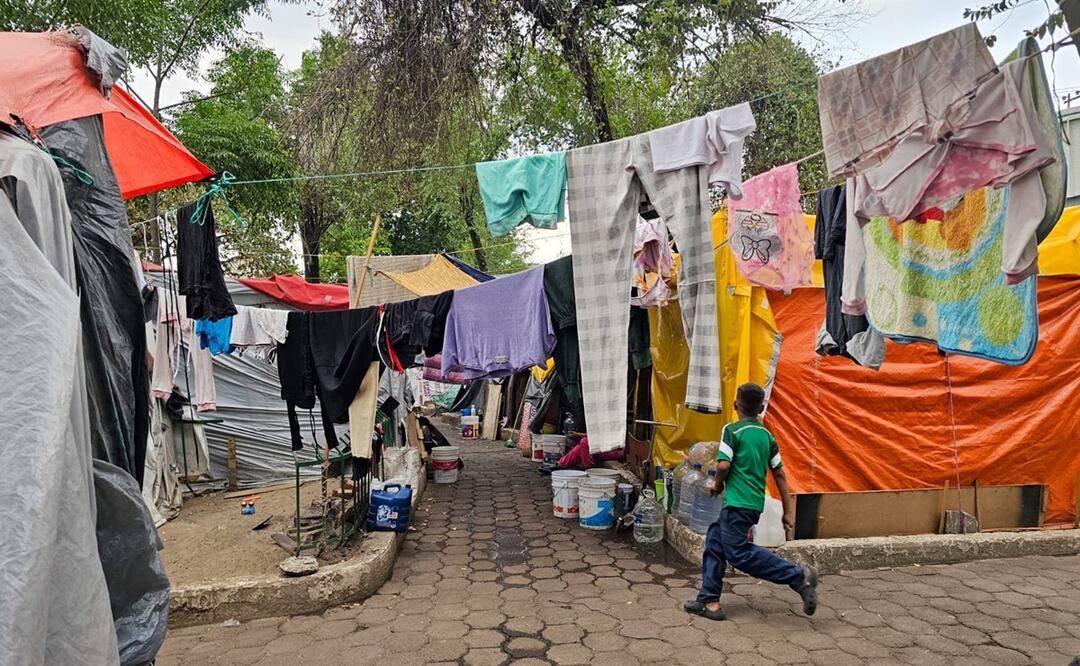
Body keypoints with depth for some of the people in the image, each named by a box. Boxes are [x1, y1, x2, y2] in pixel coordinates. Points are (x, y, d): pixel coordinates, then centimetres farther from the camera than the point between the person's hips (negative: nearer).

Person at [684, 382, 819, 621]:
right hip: (756, 502, 8)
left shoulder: (732, 430, -8)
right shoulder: (767, 435, 12)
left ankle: (798, 576, -10)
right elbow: (780, 474, 11)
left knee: (739, 553, -6)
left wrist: (717, 485, 4)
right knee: (714, 541, 14)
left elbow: (724, 465, -17)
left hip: (738, 502, -8)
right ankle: (709, 601, 16)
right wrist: (788, 512, 14)